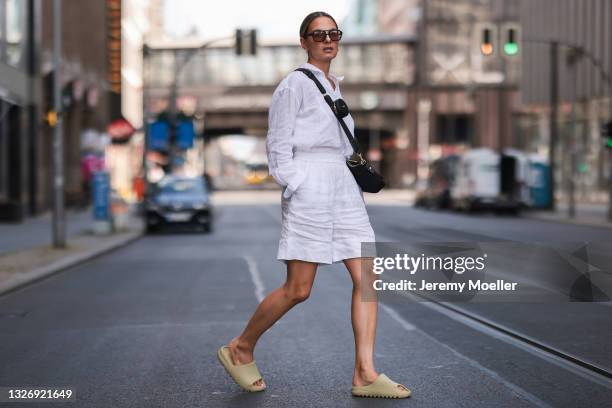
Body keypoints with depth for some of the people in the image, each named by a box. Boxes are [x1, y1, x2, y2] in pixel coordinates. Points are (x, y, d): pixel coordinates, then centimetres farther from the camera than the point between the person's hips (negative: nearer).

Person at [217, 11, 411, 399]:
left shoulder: (335, 87, 21)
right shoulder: (295, 84, -2)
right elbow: (278, 145, -6)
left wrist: (362, 175, 16)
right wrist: (296, 189, -14)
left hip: (344, 188, 8)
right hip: (310, 188, -8)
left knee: (367, 278, -2)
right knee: (298, 290, -6)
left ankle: (365, 374, 1)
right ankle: (240, 349, 13)